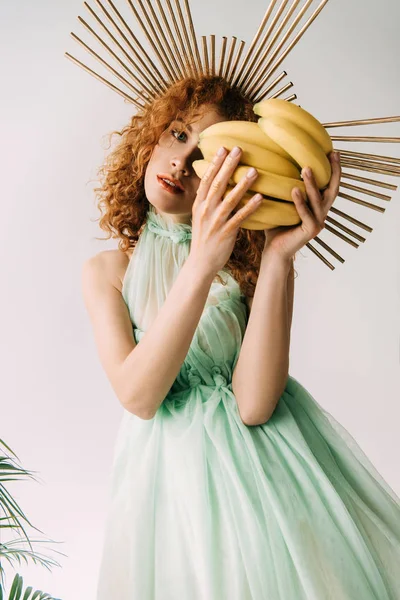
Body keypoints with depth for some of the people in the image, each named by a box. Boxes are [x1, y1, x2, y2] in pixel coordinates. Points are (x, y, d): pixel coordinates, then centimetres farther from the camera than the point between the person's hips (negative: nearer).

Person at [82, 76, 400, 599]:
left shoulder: (246, 258, -5)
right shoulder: (107, 271, 0)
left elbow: (254, 404, -19)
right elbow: (137, 396, -18)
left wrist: (278, 257, -26)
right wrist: (201, 266, -27)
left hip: (261, 456, 0)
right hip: (173, 470, 1)